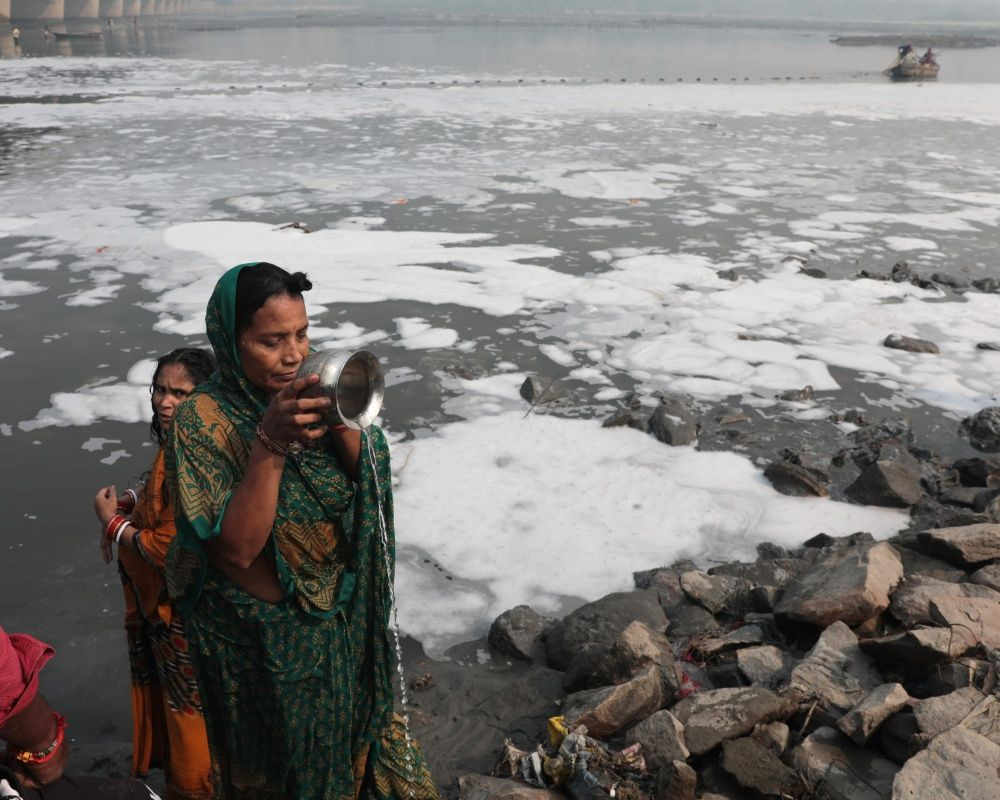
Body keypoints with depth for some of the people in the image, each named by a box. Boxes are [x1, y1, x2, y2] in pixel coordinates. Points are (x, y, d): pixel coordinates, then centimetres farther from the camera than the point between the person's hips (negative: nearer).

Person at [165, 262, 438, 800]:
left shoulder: (310, 389, -8)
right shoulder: (202, 420, -21)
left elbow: (373, 479, -9)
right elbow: (238, 549, -27)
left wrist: (343, 421, -27)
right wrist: (270, 443, -35)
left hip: (341, 620, 4)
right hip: (264, 633, -4)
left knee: (352, 736, 26)